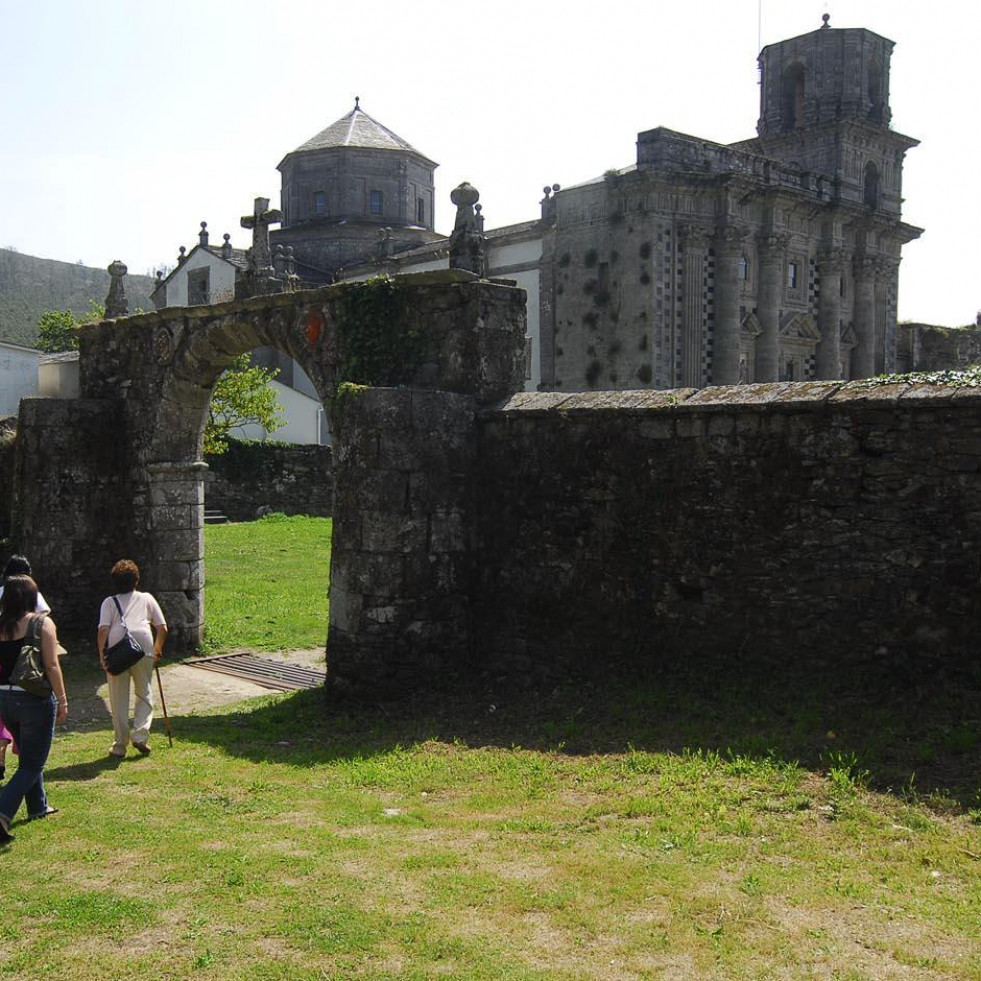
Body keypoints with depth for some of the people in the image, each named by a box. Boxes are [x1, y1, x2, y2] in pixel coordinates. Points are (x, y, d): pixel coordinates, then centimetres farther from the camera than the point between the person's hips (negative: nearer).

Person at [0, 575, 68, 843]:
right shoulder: (42, 623, -10)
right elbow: (51, 666, -13)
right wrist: (62, 700, -6)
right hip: (35, 699, -6)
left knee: (28, 756, 25)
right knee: (32, 764, 2)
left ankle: (38, 807, 36)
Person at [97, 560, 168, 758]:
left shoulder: (109, 602, 17)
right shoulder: (146, 599, 20)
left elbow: (103, 630, 0)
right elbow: (162, 628, 15)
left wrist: (102, 654, -2)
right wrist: (157, 651, 27)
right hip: (144, 648, 0)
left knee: (118, 698, 7)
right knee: (145, 694, 13)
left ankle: (120, 745, 12)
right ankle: (140, 735, -3)